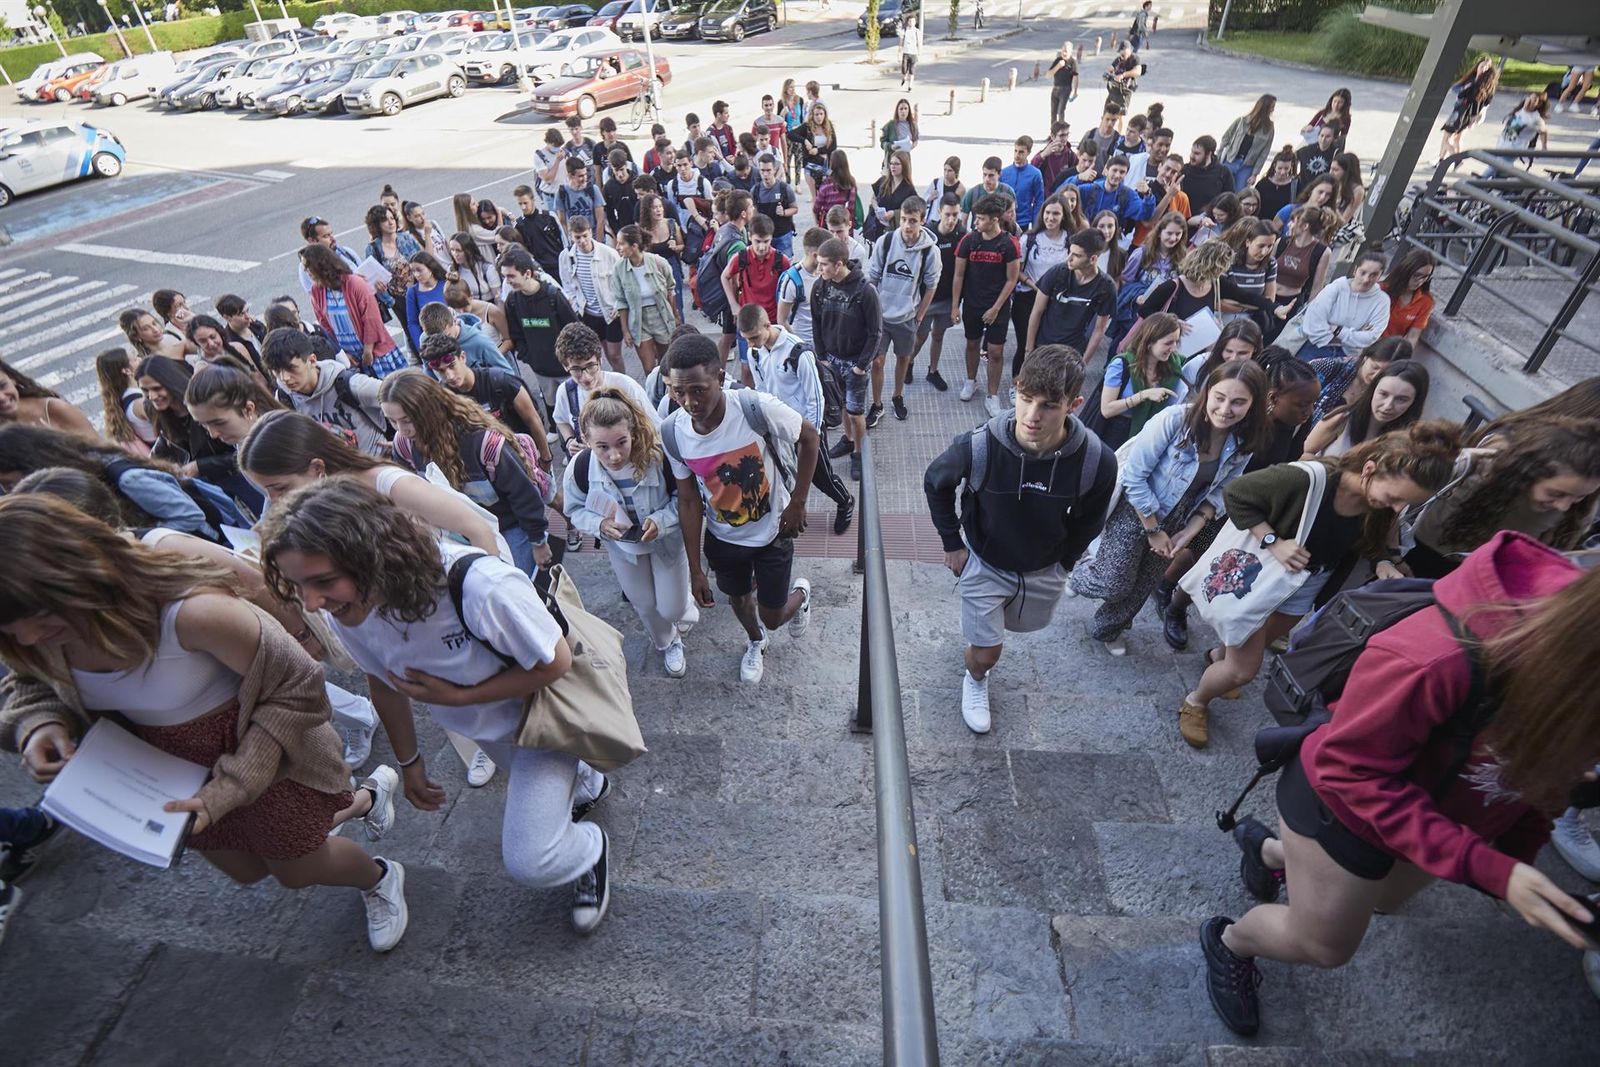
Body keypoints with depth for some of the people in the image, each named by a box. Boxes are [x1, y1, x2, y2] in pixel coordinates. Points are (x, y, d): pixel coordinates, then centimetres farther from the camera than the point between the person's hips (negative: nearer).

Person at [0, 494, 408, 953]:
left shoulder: (192, 613, -39)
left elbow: (297, 687, -28)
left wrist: (232, 785, -31)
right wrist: (39, 725, -19)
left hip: (262, 746, -7)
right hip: (165, 762, 7)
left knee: (299, 872, 14)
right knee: (246, 869, 27)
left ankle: (380, 878, 49)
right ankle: (365, 798, 52)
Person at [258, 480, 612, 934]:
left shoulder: (480, 586, -43)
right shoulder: (347, 611, -22)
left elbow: (556, 661, -28)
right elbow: (384, 681, -1)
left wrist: (456, 697, -28)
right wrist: (409, 762, 10)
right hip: (482, 725, 6)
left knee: (529, 860, -10)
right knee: (531, 779, 33)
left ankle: (590, 849, 23)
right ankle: (587, 784, 66)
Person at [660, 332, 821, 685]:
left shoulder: (756, 408, -33)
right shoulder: (672, 433, -22)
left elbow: (808, 437, -14)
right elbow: (689, 501, -11)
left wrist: (797, 503, -13)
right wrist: (695, 570, -6)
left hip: (772, 531, -3)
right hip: (722, 537, 3)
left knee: (772, 618, 10)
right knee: (738, 599, 26)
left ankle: (801, 592, 47)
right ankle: (755, 642, 62)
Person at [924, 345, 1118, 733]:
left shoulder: (1098, 461, -28)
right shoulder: (979, 447, -33)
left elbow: (1089, 519, -5)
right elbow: (934, 482, -10)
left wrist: (1063, 561, 5)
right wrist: (952, 544, -5)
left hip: (1044, 570, 3)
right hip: (985, 565, -2)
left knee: (1024, 624, 28)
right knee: (987, 653, 5)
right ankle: (975, 681, 42)